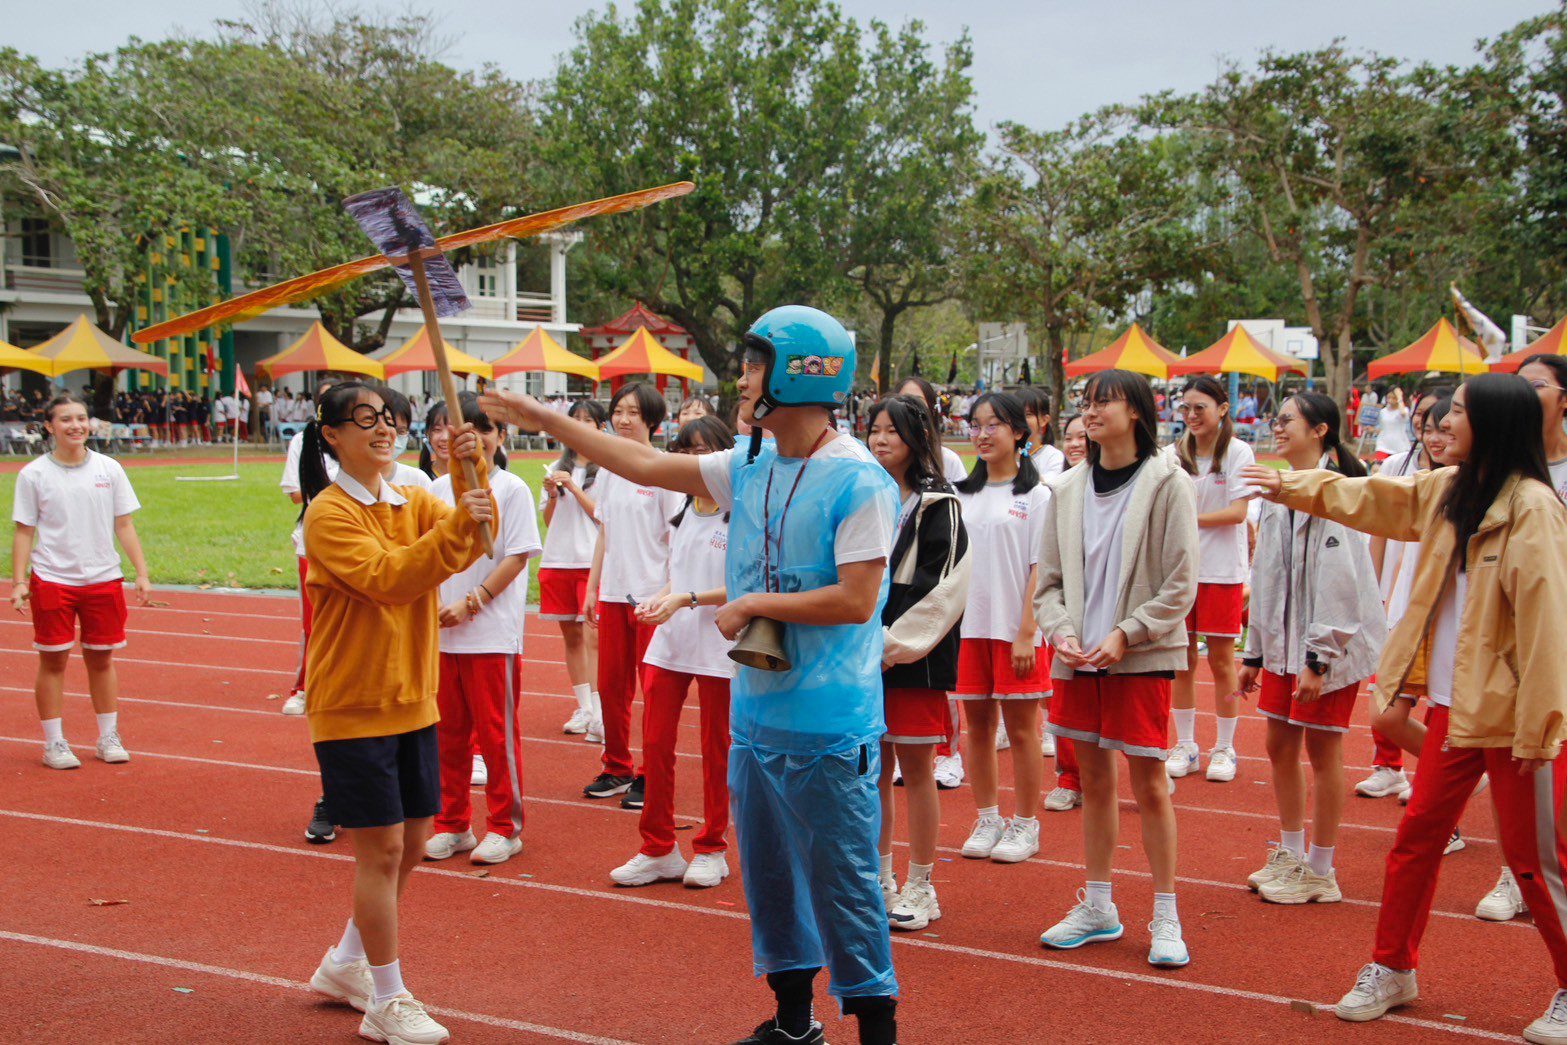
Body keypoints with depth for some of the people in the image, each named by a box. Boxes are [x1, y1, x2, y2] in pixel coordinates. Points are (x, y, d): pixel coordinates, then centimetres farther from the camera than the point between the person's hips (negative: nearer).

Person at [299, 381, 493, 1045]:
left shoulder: (413, 504, 8)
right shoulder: (328, 513, -12)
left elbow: (471, 544, -10)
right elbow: (387, 578, -25)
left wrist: (471, 473, -24)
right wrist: (457, 526, -33)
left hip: (413, 702, 7)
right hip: (353, 707, -7)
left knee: (410, 842, 13)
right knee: (381, 847, -3)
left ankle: (345, 964, 34)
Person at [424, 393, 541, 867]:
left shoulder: (512, 489, -4)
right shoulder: (437, 490, 9)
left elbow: (517, 557, -8)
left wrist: (471, 602, -13)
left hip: (494, 632, -4)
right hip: (442, 632, 5)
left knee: (497, 731, 1)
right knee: (448, 731, 11)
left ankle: (504, 828, 12)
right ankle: (452, 825, 23)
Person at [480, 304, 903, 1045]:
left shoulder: (858, 480, -16)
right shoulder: (749, 467, 7)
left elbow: (856, 599, -21)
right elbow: (646, 465, 15)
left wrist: (752, 605, -13)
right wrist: (544, 421, 17)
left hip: (828, 727, -8)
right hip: (754, 713, 8)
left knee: (843, 880, -1)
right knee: (768, 873, 18)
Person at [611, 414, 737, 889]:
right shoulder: (680, 515, 14)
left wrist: (688, 599, -19)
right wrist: (656, 600, 1)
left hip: (718, 649, -6)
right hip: (668, 643, 6)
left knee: (716, 752, 6)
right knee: (655, 744, 2)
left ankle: (710, 850, 19)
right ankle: (658, 850, 13)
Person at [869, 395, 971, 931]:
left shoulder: (938, 505, -4)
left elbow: (942, 589, -11)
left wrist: (892, 646, -15)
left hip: (914, 660, -5)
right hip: (865, 656, 5)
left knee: (916, 770, 1)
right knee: (872, 768, 10)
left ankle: (919, 888, 12)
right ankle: (880, 881, 22)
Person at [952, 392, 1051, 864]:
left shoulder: (1037, 495, -3)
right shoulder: (964, 495, 12)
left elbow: (1041, 569, -7)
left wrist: (1026, 633, -14)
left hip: (1015, 629, -5)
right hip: (968, 626, 5)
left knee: (1021, 729, 3)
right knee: (978, 725, 9)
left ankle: (1025, 825, 13)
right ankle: (987, 820, 21)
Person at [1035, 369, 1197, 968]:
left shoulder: (1167, 483, -7)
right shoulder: (1067, 490, 8)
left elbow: (1180, 585, -9)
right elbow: (1049, 579, 11)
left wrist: (1125, 635, -15)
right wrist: (1061, 631, -7)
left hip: (1141, 656, -5)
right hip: (1079, 657, 5)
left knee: (1149, 785, 0)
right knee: (1095, 782, 13)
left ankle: (1165, 918, 10)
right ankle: (1098, 908, 24)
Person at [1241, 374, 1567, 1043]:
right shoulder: (1450, 491, 8)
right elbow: (1373, 498, 25)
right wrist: (1294, 487, 29)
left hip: (1510, 710, -7)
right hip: (1455, 703, 8)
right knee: (1418, 834, 13)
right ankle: (1392, 969, 27)